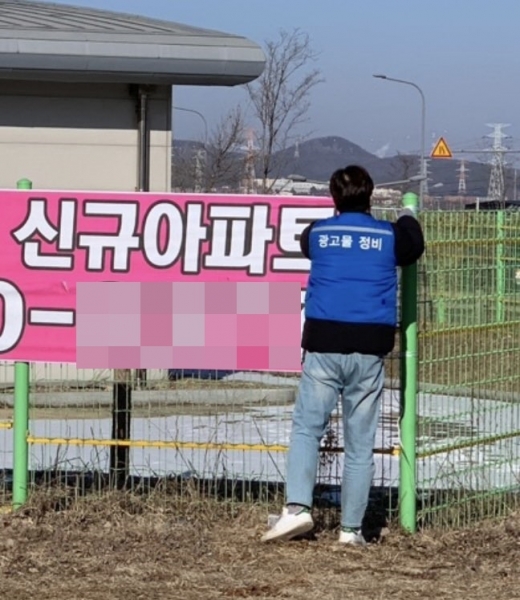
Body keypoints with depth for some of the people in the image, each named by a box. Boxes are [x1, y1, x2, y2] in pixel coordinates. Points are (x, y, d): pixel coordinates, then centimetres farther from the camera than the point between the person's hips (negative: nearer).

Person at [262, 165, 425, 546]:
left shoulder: (317, 234, 6)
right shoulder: (389, 235, 5)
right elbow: (414, 247, 27)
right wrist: (408, 217, 47)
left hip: (323, 346, 0)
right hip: (370, 350, 0)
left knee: (307, 428, 6)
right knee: (360, 443, 5)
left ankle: (298, 507, -12)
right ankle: (352, 528, 6)